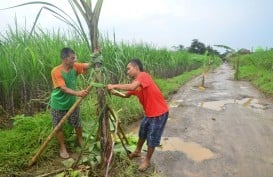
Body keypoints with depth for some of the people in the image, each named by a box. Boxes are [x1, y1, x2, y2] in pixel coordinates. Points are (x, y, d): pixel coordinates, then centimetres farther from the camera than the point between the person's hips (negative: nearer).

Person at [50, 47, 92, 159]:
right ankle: (62, 148, 31)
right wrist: (77, 93, -47)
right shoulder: (56, 71, -24)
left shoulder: (75, 67, -8)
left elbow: (88, 65, -18)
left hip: (72, 102, 4)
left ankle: (81, 141, 40)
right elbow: (63, 88, -33)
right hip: (58, 104, -4)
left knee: (77, 124, 15)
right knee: (58, 127, 10)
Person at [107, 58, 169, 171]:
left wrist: (114, 86, -27)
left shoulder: (143, 75, -21)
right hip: (149, 113, 9)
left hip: (159, 113, -9)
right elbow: (126, 95, 14)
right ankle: (137, 152, 47)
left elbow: (131, 87, -37)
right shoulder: (135, 83, 5)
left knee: (152, 138, 6)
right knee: (142, 133, 23)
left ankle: (147, 161, 26)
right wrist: (113, 92, 1)